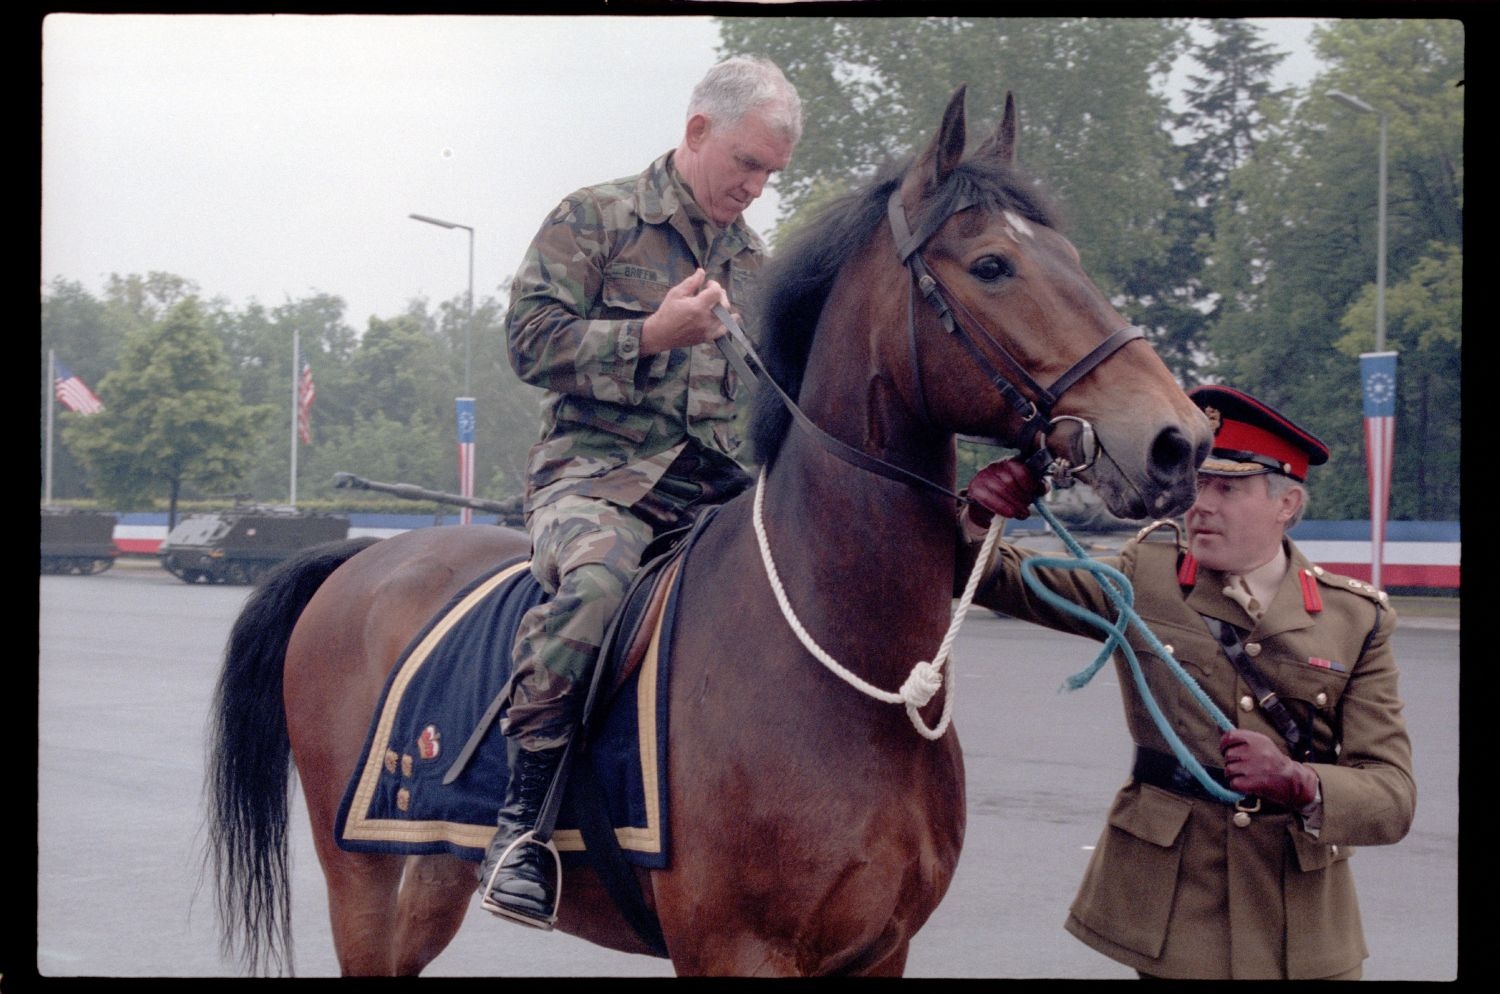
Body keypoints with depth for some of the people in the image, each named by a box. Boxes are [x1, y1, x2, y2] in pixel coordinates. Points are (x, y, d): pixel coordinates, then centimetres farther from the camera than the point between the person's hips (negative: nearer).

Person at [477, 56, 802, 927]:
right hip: (600, 472, -6)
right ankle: (522, 817, -29)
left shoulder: (756, 263, 23)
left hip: (719, 488, 6)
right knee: (599, 577, -38)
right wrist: (654, 334, -12)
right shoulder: (595, 219, 4)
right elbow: (532, 340, -5)